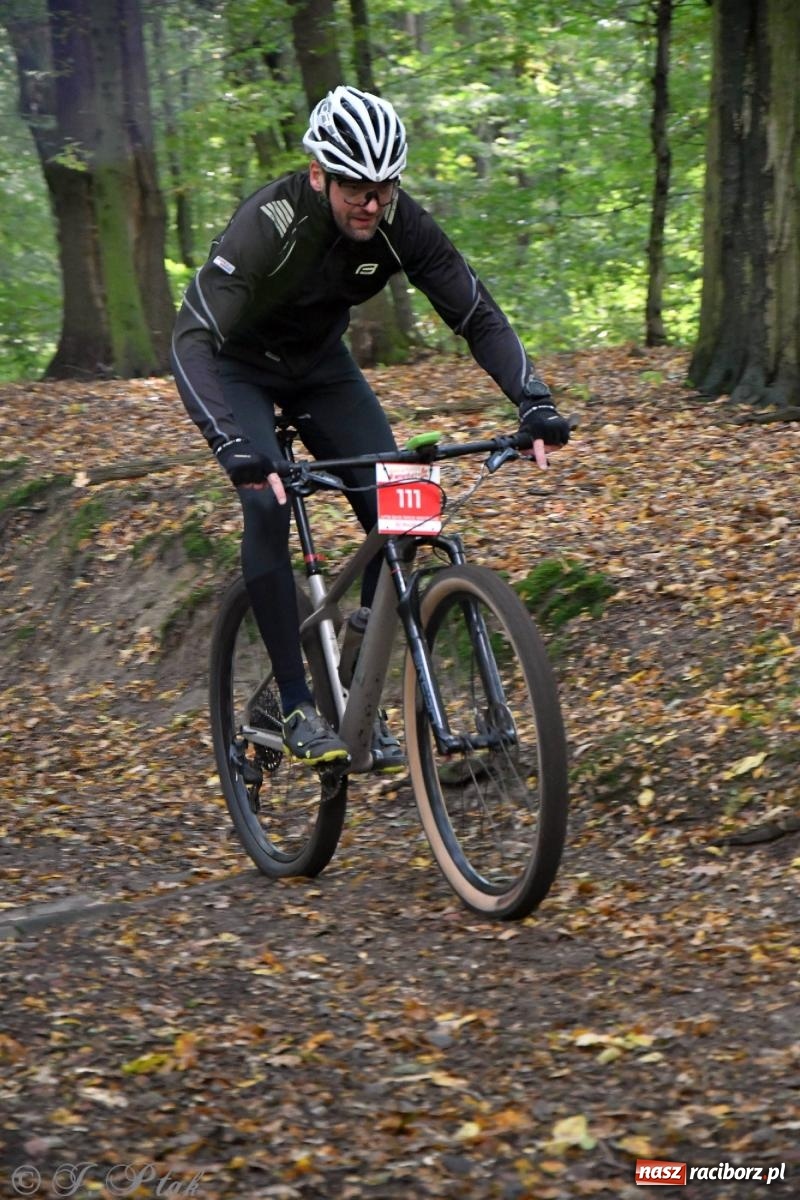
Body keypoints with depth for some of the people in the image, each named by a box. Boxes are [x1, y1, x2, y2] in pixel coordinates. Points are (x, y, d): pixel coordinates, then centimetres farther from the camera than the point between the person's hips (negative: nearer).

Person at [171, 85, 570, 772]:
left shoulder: (401, 225, -23)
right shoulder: (269, 225, -36)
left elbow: (479, 317, -18)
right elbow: (193, 339, -43)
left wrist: (535, 404, -33)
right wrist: (233, 445, -57)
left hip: (320, 364, 4)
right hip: (238, 368, -4)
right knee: (268, 503, -27)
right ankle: (297, 707, -19)